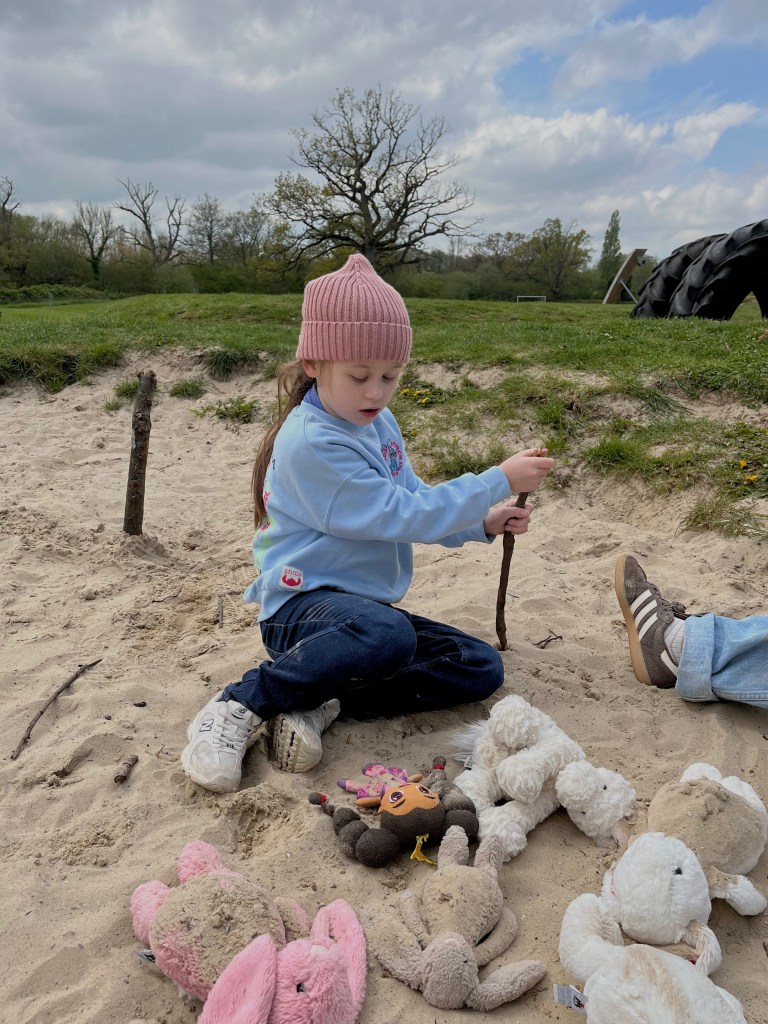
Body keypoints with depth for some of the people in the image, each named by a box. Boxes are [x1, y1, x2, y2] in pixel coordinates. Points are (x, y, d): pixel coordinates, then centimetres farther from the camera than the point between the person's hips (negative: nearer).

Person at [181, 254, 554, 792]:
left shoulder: (379, 422, 8)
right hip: (302, 604, -9)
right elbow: (400, 515, -22)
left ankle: (322, 703, -13)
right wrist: (499, 481, -17)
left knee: (483, 668, -2)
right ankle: (241, 706, -19)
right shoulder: (311, 441, -20)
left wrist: (481, 523, 3)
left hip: (365, 605, 9)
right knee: (388, 635, -41)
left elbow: (414, 500, 20)